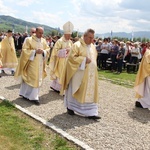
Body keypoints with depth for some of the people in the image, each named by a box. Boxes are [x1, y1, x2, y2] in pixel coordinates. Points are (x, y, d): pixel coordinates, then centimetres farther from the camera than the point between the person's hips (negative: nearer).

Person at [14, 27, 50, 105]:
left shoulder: (43, 41, 8)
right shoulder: (29, 40, -7)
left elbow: (47, 49, 11)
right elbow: (25, 50, -11)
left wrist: (43, 51, -11)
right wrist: (35, 51, -20)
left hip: (40, 63, 5)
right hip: (31, 63, -5)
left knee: (38, 79, 8)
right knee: (31, 79, -2)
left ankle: (33, 96, 19)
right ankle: (33, 97, 7)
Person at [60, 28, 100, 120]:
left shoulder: (93, 47, 12)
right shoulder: (77, 45, -9)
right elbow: (72, 57, -16)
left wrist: (91, 62, 9)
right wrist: (84, 60, -20)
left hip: (90, 74, 6)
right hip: (79, 74, -6)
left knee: (90, 92, 3)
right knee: (75, 90, 6)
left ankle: (90, 112, 6)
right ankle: (70, 107, 26)